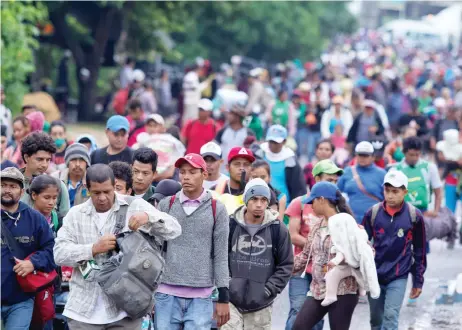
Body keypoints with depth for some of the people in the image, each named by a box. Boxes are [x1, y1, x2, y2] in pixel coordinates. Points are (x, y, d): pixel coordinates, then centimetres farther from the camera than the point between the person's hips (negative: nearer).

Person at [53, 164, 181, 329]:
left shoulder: (135, 206, 3)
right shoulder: (75, 215, 8)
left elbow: (174, 230, -3)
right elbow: (59, 253, -2)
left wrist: (149, 217, -23)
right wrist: (94, 249, -17)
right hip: (84, 310, 2)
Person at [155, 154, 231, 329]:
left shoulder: (217, 209, 3)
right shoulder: (166, 205, 6)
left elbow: (221, 256, 3)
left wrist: (223, 297, -1)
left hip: (201, 297, -1)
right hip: (166, 294, 1)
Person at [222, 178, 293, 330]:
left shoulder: (278, 230, 0)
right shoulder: (231, 225, -1)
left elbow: (286, 264, 5)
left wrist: (270, 289, -4)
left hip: (260, 304, 1)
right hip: (231, 299, -1)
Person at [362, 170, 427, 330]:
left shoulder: (414, 216, -6)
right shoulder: (373, 213, -4)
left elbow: (419, 252, 2)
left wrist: (418, 281, 4)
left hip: (398, 277, -2)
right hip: (374, 275, 2)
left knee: (391, 317, -12)